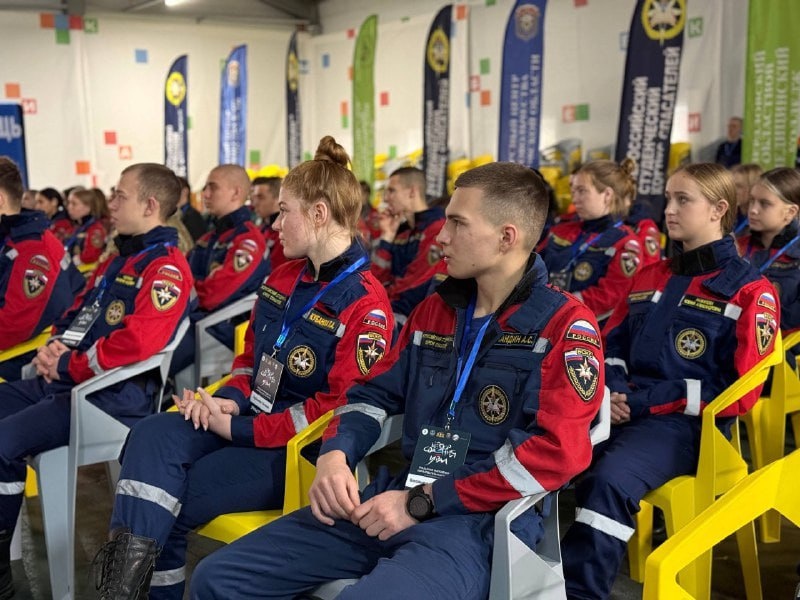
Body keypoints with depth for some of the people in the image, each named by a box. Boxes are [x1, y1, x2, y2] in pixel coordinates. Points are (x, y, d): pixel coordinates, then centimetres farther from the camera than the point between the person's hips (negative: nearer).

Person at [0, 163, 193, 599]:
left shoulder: (167, 267, -11)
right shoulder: (118, 261, 21)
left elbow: (137, 342, -23)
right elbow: (81, 315, 25)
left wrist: (70, 365, -15)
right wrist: (54, 350, 3)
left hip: (112, 394, -10)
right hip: (65, 380, 10)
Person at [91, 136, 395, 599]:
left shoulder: (365, 304, -15)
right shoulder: (284, 278, 11)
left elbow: (341, 408, -19)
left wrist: (240, 430, -18)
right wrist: (230, 401, -4)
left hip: (297, 448, -7)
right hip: (249, 419, 7)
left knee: (166, 509, -17)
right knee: (153, 435, -21)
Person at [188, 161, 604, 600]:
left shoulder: (565, 325, -6)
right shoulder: (434, 309, 15)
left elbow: (557, 451, -17)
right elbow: (375, 393, 19)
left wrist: (423, 503, -16)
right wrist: (334, 456, -4)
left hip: (481, 519, -6)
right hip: (394, 496, 6)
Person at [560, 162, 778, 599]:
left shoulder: (749, 291, -1)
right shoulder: (648, 277, 19)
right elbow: (611, 346, 22)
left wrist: (651, 402, -14)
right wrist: (613, 391, -2)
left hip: (685, 422, -5)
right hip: (624, 410, 6)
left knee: (608, 481, -35)